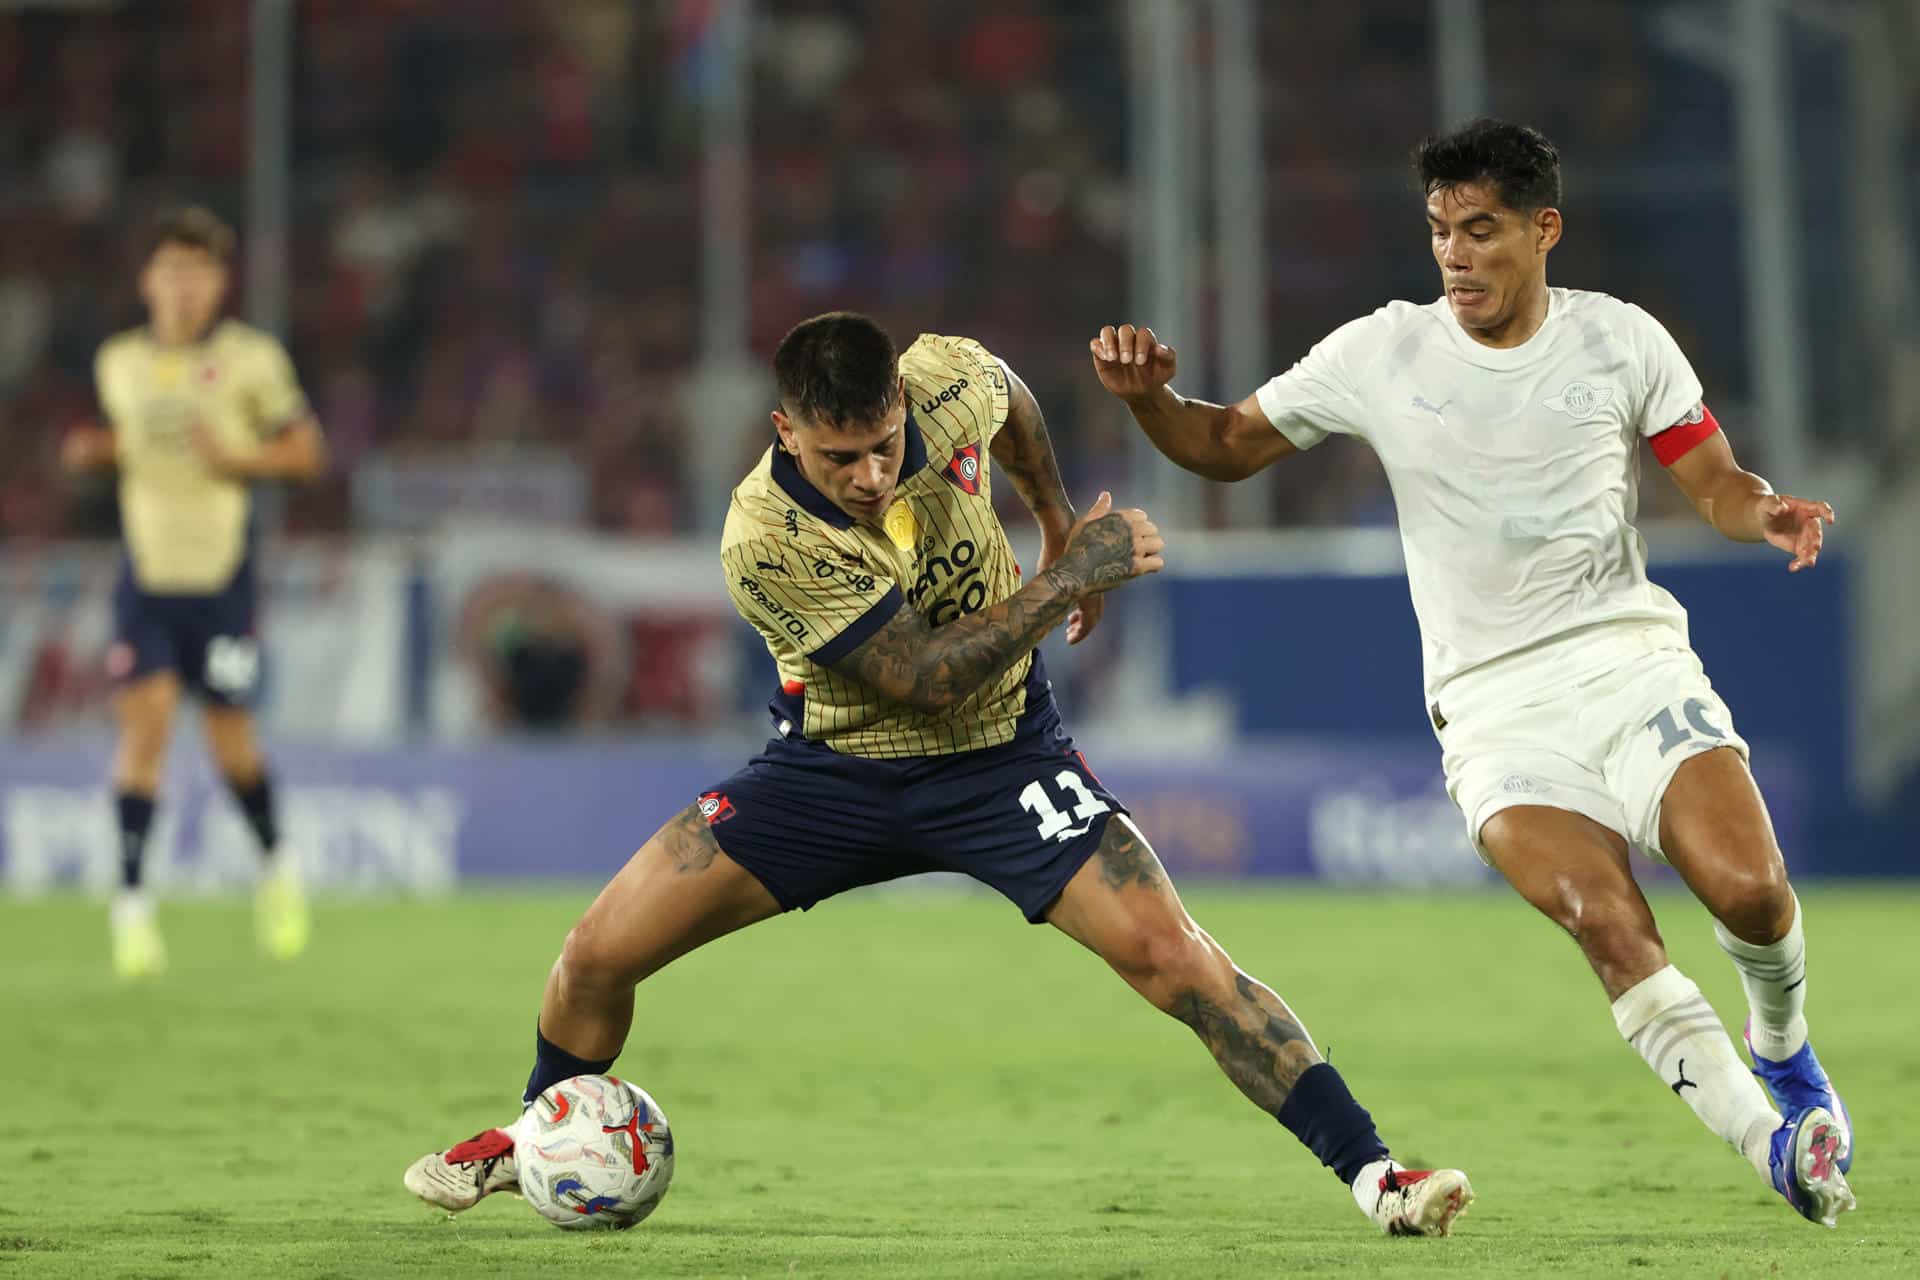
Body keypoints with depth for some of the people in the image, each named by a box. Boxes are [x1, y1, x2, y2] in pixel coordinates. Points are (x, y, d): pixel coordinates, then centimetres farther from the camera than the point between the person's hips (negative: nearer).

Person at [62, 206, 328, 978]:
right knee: (145, 721, -13)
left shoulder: (251, 359, -4)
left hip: (222, 575, -2)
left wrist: (237, 458, -16)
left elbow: (307, 451, 1)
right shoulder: (118, 363, 6)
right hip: (146, 574, 2)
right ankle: (132, 902, -10)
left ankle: (276, 869, 32)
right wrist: (96, 450, 1)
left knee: (231, 741, 4)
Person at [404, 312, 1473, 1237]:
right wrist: (1073, 576, -28)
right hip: (834, 766, -1)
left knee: (1174, 957, -17)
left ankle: (1372, 1171, -12)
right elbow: (924, 678, -27)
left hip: (1002, 757, 1)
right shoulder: (766, 540, -30)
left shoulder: (949, 382, -20)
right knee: (600, 952, -6)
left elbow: (1009, 398, 9)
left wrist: (1059, 523, 15)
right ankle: (538, 1137, 26)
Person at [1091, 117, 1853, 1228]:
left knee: (1748, 887, -21)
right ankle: (1776, 1146, -19)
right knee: (1610, 927, -27)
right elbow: (1227, 446, 12)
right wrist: (1149, 397, -8)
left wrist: (1770, 512, -13)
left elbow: (1715, 483, 10)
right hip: (1495, 710, -1)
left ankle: (1780, 1048, 14)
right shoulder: (1381, 355, 3)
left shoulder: (1621, 340, 4)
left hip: (1634, 664, 1)